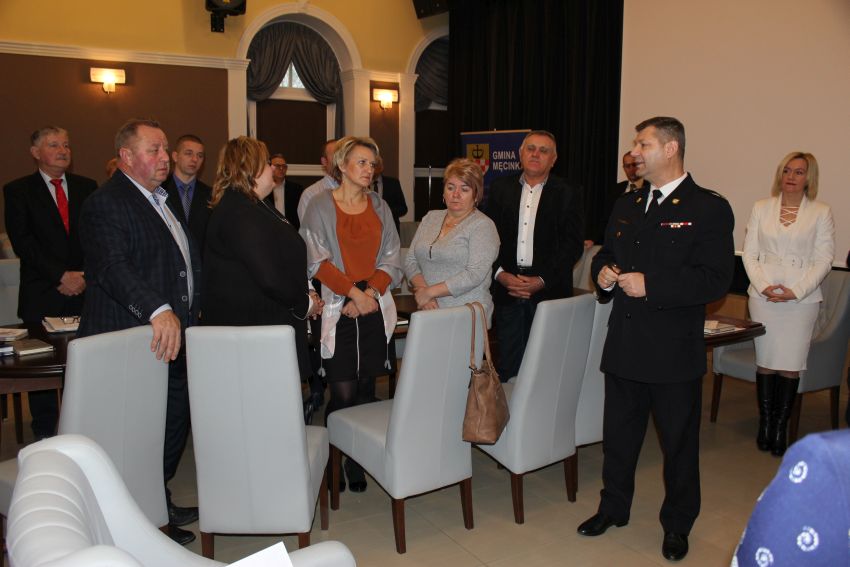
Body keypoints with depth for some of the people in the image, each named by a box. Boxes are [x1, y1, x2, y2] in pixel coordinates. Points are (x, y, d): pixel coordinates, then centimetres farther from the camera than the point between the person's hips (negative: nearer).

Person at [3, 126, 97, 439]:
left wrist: (84, 275, -5)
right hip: (42, 295, -1)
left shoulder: (87, 187, 12)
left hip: (86, 291, 2)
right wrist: (61, 276, -12)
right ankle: (45, 435, 17)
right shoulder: (18, 190, 5)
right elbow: (22, 241, -5)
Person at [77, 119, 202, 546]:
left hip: (173, 337, 9)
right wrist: (158, 310, -40)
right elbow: (112, 268, -28)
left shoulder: (161, 199, 19)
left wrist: (189, 311, 24)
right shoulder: (105, 204, -13)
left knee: (174, 428, 16)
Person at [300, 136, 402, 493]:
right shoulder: (321, 206, 2)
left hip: (375, 309, 3)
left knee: (365, 390, 5)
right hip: (337, 310, -3)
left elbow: (391, 260, 9)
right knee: (343, 393, -6)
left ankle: (358, 464, 16)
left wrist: (369, 292, -7)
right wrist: (352, 292, -13)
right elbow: (316, 261, -5)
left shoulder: (379, 207, 13)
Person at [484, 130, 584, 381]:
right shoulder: (500, 188, 10)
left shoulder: (568, 194, 3)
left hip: (549, 291, -2)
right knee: (508, 364, 7)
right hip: (506, 289, 2)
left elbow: (573, 244, -3)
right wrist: (500, 273, -8)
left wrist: (542, 281, -12)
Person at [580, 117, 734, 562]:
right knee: (618, 434, 17)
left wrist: (650, 285, -22)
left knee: (679, 442, 11)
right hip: (623, 345, 6)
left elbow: (715, 279, -18)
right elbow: (606, 254, 22)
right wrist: (603, 273, -1)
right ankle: (614, 507, 37)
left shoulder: (708, 209, -9)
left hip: (674, 350, -5)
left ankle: (677, 524, 31)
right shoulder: (626, 206, 12)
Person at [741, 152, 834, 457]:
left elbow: (824, 260, -1)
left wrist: (796, 291, -11)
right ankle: (764, 425, 15)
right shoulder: (761, 208, 8)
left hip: (801, 299, -1)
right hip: (763, 297, 1)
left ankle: (781, 428, 10)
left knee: (790, 365, -1)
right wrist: (763, 285, -9)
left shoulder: (821, 213, 4)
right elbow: (749, 253, 5)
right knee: (765, 361, 4)